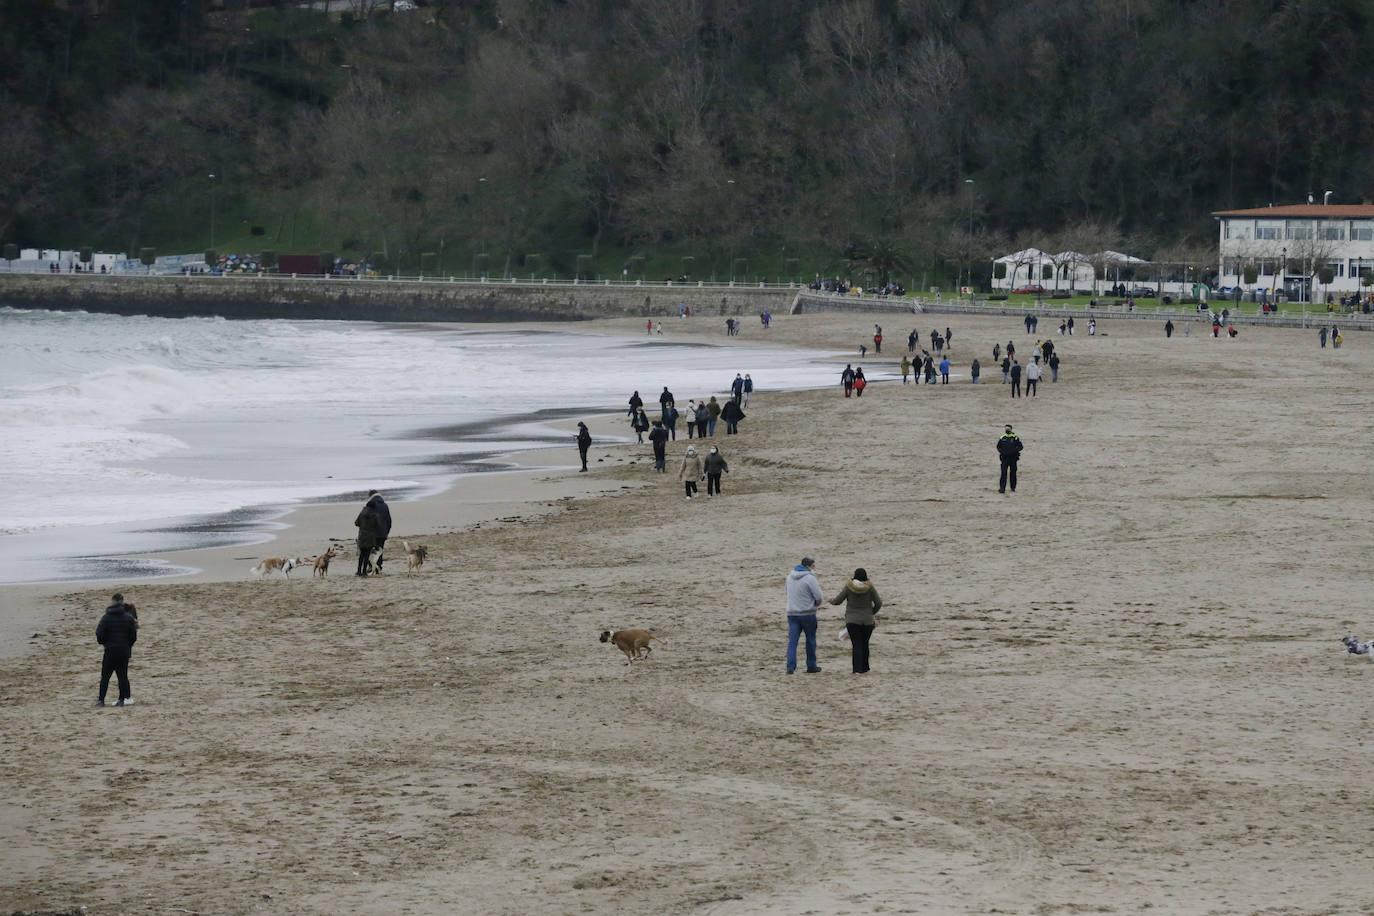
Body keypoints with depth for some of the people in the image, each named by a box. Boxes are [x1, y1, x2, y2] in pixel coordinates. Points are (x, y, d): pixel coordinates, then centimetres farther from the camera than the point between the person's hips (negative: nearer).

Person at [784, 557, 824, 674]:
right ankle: (811, 666, 20)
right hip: (807, 613, -5)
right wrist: (816, 604, 9)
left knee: (792, 641, 1)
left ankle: (790, 666, -11)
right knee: (810, 640, 11)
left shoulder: (790, 576, 8)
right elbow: (818, 597, -15)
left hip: (792, 613, 5)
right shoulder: (810, 578, -14)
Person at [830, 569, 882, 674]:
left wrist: (831, 600, 21)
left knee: (856, 645, -2)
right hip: (867, 621, 1)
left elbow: (838, 600, -2)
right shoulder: (870, 587, -6)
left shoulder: (848, 587, -8)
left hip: (852, 620, -1)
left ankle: (858, 669, -11)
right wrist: (872, 613, 16)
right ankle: (864, 668, 18)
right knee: (864, 644, 13)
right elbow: (878, 603, -2)